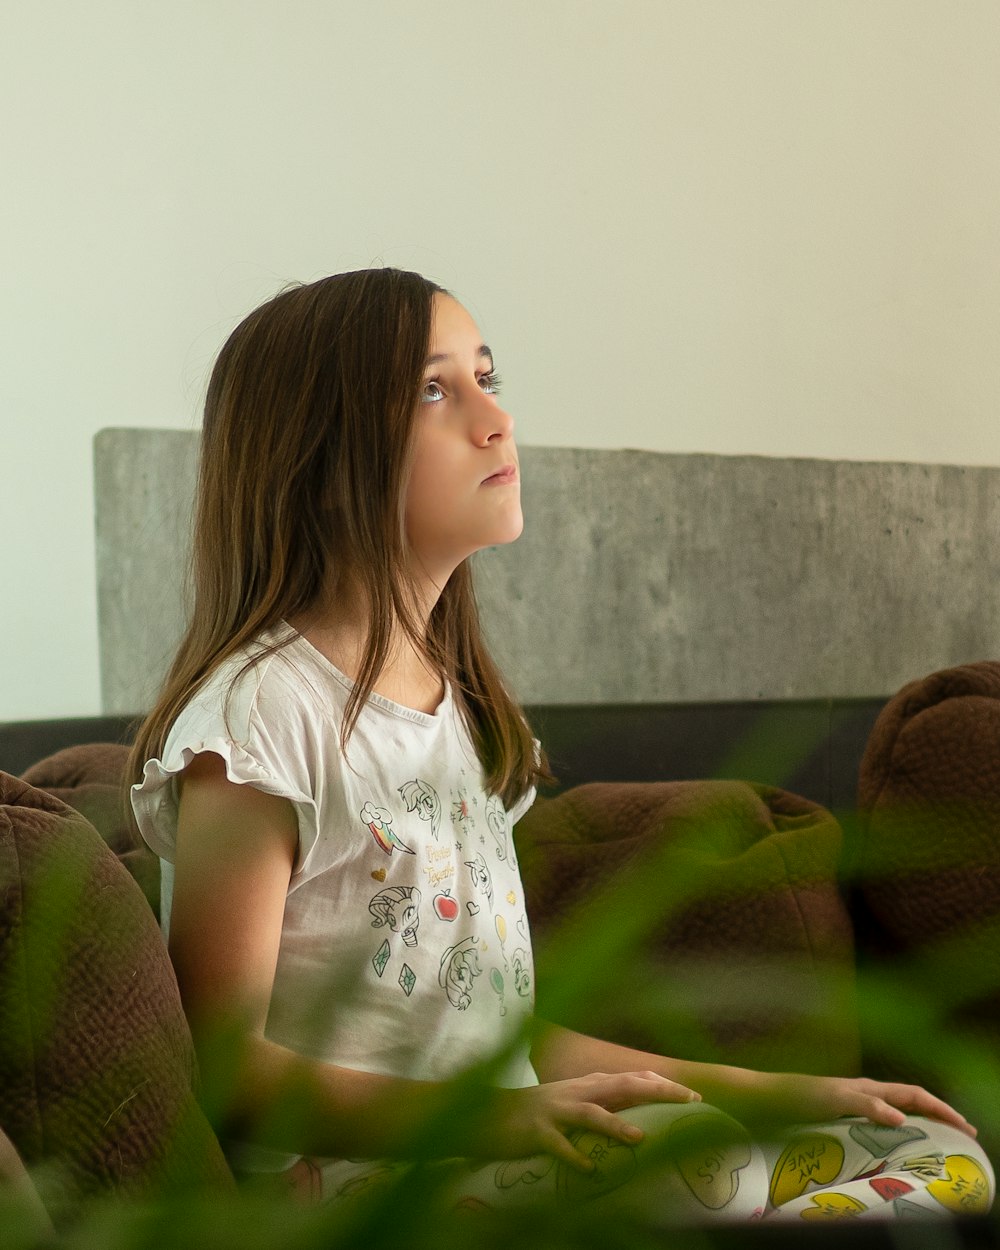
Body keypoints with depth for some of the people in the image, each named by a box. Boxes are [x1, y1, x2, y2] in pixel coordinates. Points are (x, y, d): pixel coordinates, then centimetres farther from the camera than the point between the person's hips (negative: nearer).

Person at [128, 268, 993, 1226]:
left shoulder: (459, 708, 17)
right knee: (702, 1162, -35)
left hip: (504, 1161, 8)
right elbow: (224, 1058, -14)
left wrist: (780, 1093, 12)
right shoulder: (261, 708, -10)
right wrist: (492, 1118, -26)